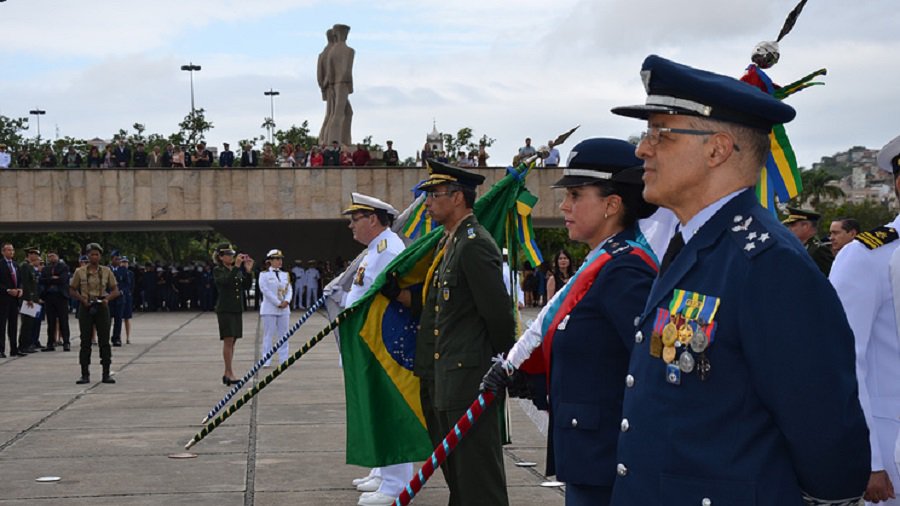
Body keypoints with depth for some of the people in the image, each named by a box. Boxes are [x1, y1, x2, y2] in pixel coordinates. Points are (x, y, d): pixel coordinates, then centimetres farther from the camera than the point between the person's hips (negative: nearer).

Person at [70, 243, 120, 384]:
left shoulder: (106, 271, 4)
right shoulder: (80, 272, 2)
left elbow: (115, 291, 7)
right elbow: (72, 291, 5)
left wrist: (107, 299, -12)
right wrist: (82, 299, -11)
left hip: (102, 308, 1)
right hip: (86, 308, -1)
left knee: (104, 341, -1)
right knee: (85, 342, 1)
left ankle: (106, 374, 3)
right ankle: (85, 375, 6)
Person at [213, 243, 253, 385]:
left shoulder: (238, 270, 12)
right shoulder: (218, 270, -5)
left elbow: (246, 286, 8)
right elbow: (226, 281, -23)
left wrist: (248, 270, -3)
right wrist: (236, 266, -26)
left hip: (237, 308, 6)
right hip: (225, 309, -6)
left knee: (232, 341, 7)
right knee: (228, 340, -9)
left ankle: (227, 374, 12)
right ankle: (229, 373, -8)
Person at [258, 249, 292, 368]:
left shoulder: (285, 275, 12)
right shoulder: (264, 274, -2)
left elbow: (289, 289, 8)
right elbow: (265, 290, -11)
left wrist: (286, 301, -11)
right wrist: (278, 303, -14)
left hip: (284, 309, 5)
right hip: (269, 309, -5)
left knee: (283, 335, 5)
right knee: (268, 335, -3)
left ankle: (284, 360, 9)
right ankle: (266, 361, -1)